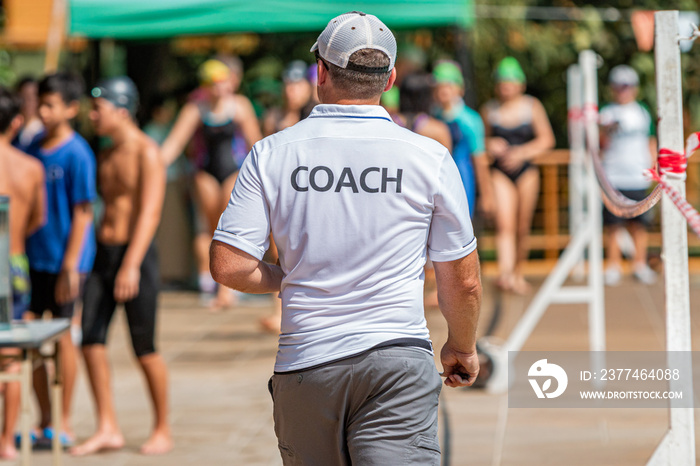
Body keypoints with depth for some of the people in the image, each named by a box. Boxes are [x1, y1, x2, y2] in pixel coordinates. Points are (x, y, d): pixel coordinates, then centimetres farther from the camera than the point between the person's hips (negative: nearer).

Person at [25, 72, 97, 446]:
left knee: (62, 335, 1)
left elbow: (82, 214, -13)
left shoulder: (77, 155, -12)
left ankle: (64, 423, 11)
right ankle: (44, 419, 17)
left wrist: (70, 266, -16)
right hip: (31, 257, 6)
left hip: (63, 259, -6)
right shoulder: (32, 148, 6)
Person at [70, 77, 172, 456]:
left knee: (144, 348, -1)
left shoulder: (147, 153, -10)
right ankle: (107, 428, 0)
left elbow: (150, 212, -18)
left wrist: (131, 265, -27)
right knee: (91, 340, -4)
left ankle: (163, 430, 12)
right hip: (103, 254, 7)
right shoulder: (105, 158, 14)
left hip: (136, 254, -7)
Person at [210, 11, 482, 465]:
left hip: (303, 366, 2)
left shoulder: (272, 154, 1)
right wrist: (462, 348, 22)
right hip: (398, 366, -2)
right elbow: (463, 281, 4)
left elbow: (228, 266, -4)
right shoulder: (429, 157, -2)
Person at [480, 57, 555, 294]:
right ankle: (505, 273, -30)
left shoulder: (532, 106, 2)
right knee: (504, 223, -17)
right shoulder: (489, 110, 5)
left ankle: (518, 273, 23)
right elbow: (482, 139, 17)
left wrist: (522, 153, -13)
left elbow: (546, 139, 0)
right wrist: (490, 145, -7)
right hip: (500, 172, 0)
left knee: (522, 227, 5)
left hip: (526, 170, 0)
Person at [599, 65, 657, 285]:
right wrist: (607, 130, -26)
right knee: (613, 225, -4)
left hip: (639, 178, 2)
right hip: (613, 178, -2)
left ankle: (640, 265, 13)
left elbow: (652, 142, 18)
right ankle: (614, 265, 4)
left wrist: (651, 167, 8)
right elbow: (604, 144, -7)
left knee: (639, 224, 2)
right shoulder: (607, 113, 3)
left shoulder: (643, 112, 12)